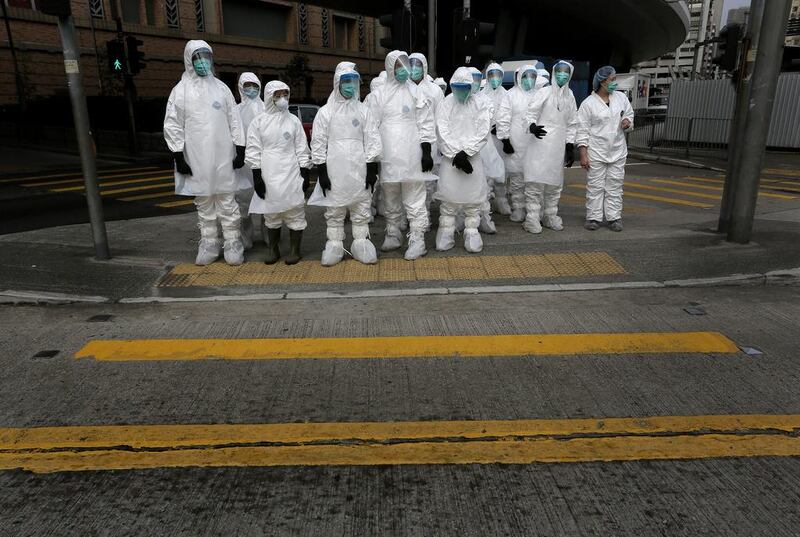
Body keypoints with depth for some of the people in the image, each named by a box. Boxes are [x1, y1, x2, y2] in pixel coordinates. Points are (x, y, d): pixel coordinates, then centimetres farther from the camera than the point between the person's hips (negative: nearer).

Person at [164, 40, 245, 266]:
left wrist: (240, 150, 3)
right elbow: (172, 126, 0)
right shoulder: (180, 91, 3)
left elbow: (234, 121, 9)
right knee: (204, 203, 6)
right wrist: (179, 157, -6)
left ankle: (233, 243, 7)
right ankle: (208, 244, 15)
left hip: (223, 158, 1)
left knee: (227, 201, 1)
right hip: (196, 160, -1)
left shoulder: (221, 88, 10)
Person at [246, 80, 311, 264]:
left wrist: (305, 173, 1)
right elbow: (254, 151, 2)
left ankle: (294, 250, 10)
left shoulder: (294, 121, 7)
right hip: (269, 175, 0)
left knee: (295, 212, 0)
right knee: (271, 213, 8)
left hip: (291, 174, 0)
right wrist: (257, 176, -4)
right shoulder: (258, 122, 4)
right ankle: (273, 249, 20)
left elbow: (302, 149, 7)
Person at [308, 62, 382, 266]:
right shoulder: (325, 111, 3)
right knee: (334, 211, 4)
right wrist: (321, 171, -5)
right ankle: (334, 245, 14)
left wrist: (372, 169, 0)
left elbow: (372, 140, 6)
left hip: (359, 170, 2)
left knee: (361, 210, 6)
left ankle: (361, 244, 16)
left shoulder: (363, 110, 8)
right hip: (335, 170, -1)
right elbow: (318, 142, 1)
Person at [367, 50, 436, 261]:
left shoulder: (416, 92, 5)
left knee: (414, 199, -3)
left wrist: (426, 151, -5)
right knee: (390, 199, 12)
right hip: (388, 156, 3)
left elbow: (426, 123, 2)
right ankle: (393, 235, 26)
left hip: (411, 156, -3)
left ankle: (417, 239, 0)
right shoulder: (379, 94, 9)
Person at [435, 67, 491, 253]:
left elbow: (482, 133, -4)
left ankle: (471, 232, 11)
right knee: (449, 196, -2)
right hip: (450, 157, -1)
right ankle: (446, 232, 9)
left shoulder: (479, 105, 4)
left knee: (473, 196, 0)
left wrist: (465, 152, -14)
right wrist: (455, 154, -13)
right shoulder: (446, 104, 3)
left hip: (472, 157, 1)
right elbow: (442, 132, -4)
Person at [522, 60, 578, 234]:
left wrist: (570, 146, 11)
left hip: (558, 147, 5)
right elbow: (530, 114, -7)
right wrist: (532, 127, -29)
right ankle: (532, 218, -4)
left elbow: (572, 123, 17)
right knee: (536, 181, -9)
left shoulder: (570, 96, 14)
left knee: (554, 182, 10)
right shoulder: (544, 93, -2)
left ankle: (550, 216, 21)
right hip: (540, 143, -5)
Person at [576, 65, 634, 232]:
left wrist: (628, 123, -6)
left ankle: (614, 218, 13)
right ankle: (594, 218, 9)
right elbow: (583, 131, -7)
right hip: (596, 153, -4)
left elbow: (629, 116, 19)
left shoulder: (621, 98, 7)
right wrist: (583, 155, -12)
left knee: (615, 187, 7)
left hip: (617, 152, 4)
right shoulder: (588, 103, -6)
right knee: (595, 187, 1)